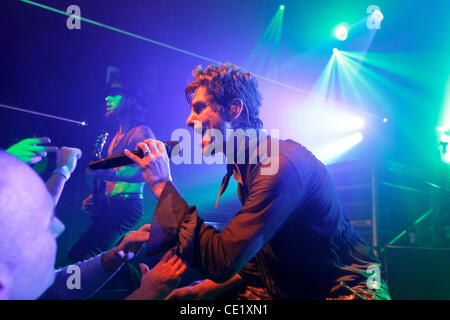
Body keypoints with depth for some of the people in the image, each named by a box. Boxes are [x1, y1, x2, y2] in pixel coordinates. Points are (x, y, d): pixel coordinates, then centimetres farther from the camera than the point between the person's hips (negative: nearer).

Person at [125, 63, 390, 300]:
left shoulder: (283, 162, -23)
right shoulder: (245, 167, 6)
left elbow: (222, 261, -27)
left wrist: (163, 186, -21)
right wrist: (203, 290, 6)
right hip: (289, 291, 8)